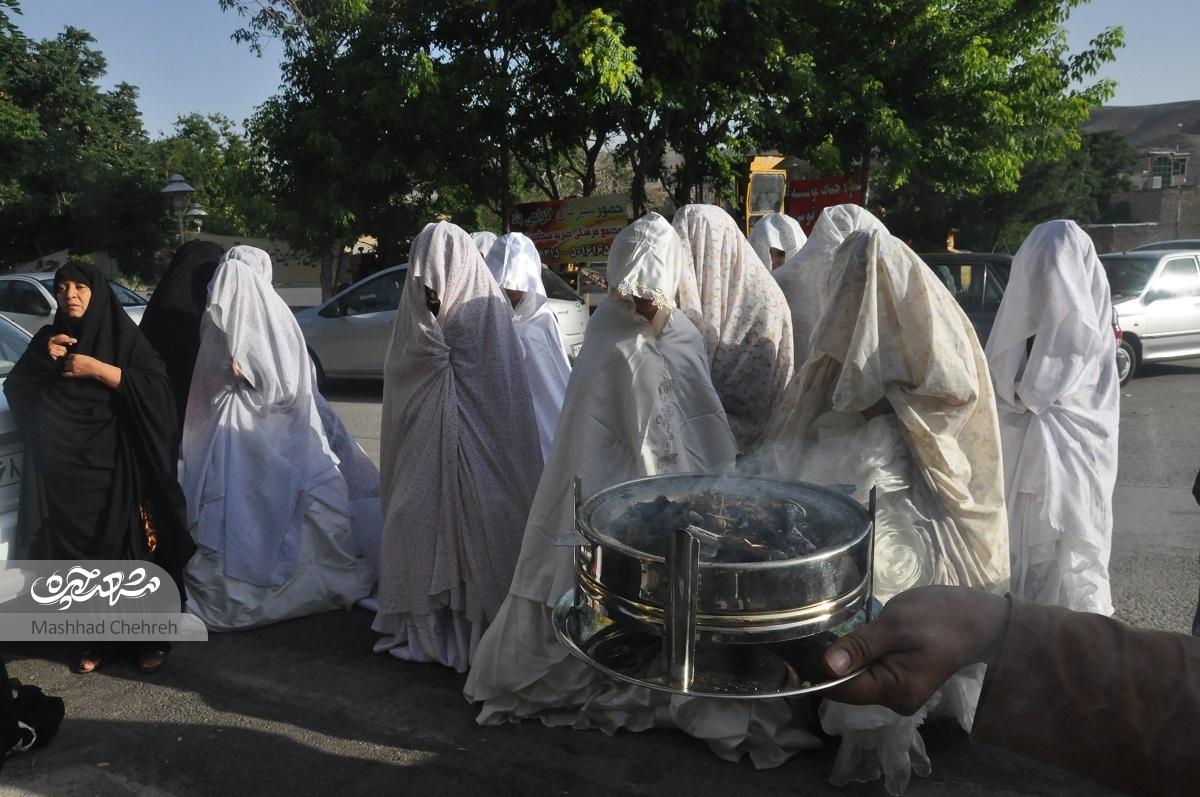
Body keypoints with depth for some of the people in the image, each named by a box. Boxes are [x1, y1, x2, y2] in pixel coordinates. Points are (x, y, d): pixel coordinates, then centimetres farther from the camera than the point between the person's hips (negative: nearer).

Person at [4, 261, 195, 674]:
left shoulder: (123, 336, -1)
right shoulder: (48, 338, 11)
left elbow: (158, 387, -14)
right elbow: (15, 392, 7)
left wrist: (96, 368, -18)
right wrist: (41, 359, -9)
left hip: (115, 466, -3)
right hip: (64, 468, 4)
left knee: (130, 548, -3)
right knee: (78, 550, 5)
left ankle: (150, 639, 9)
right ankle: (99, 638, 19)